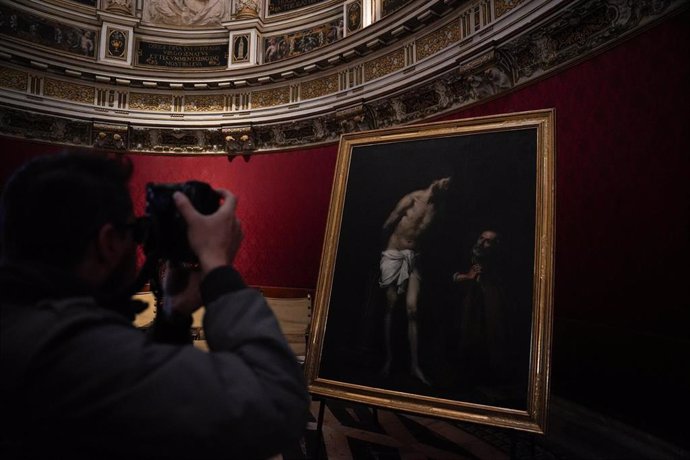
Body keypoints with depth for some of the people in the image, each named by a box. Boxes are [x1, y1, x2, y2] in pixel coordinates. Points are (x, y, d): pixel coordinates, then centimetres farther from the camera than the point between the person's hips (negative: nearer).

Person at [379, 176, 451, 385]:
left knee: (412, 310, -3)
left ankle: (415, 365, 2)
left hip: (413, 258, 4)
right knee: (390, 307, 1)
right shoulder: (413, 199, -9)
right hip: (393, 255, -4)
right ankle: (388, 359, 13)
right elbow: (387, 225, -4)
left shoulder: (436, 206, 7)